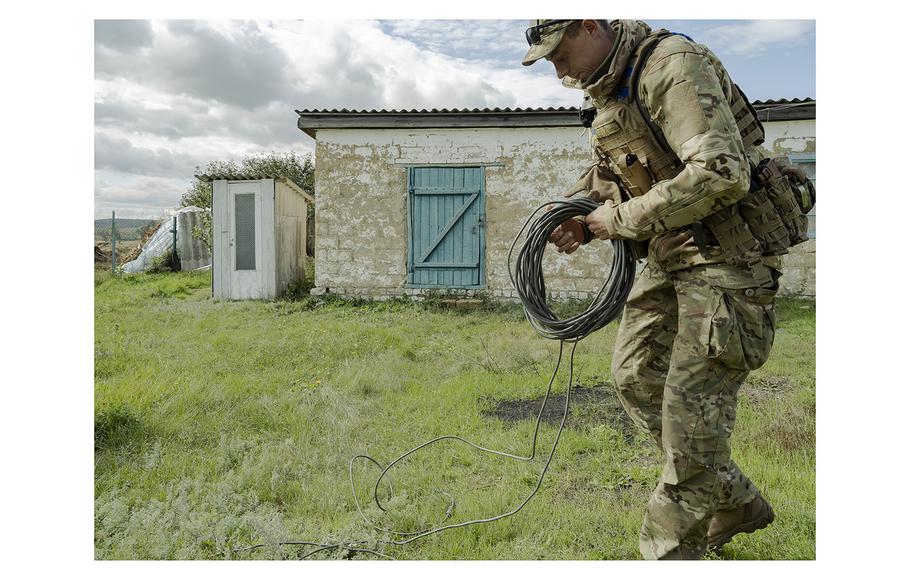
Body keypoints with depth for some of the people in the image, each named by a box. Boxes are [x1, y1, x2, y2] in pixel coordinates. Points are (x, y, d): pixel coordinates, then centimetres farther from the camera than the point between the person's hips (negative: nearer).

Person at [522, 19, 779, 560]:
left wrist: (622, 219, -20)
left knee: (692, 404, -6)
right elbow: (611, 172, 23)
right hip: (670, 253, 10)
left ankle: (670, 550, 12)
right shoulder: (609, 87, 11)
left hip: (724, 255, -10)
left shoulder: (672, 65, -18)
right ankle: (735, 503, 27)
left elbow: (721, 174, -29)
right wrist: (583, 220, 3)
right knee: (636, 375, 12)